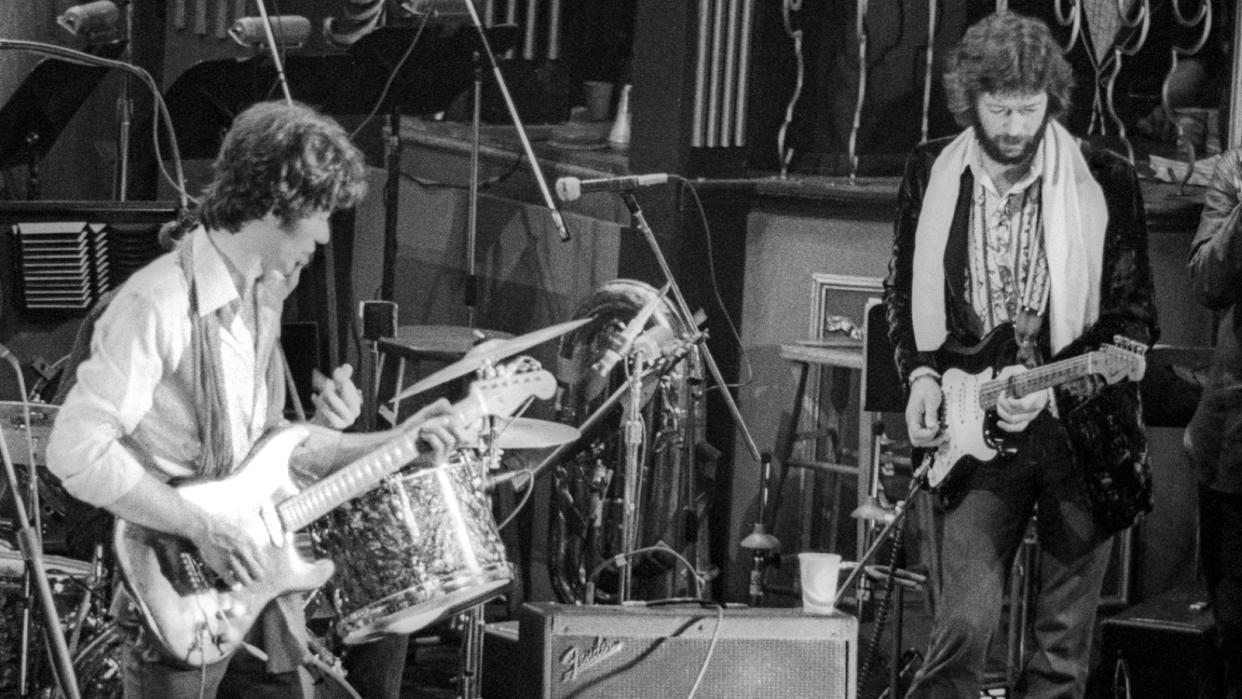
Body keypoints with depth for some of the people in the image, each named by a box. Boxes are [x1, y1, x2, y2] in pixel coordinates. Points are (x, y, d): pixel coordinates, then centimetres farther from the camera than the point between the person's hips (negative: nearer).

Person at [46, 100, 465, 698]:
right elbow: (76, 451, -24)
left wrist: (390, 443, 9)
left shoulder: (263, 297, 10)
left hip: (253, 581, 8)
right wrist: (205, 527, -22)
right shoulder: (157, 306, -19)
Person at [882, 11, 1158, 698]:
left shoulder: (1105, 182, -3)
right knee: (963, 627, -13)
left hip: (1080, 430, 0)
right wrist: (921, 373, -2)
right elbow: (901, 292, 15)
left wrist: (1051, 388, -16)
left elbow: (1133, 320, -2)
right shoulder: (929, 172, 4)